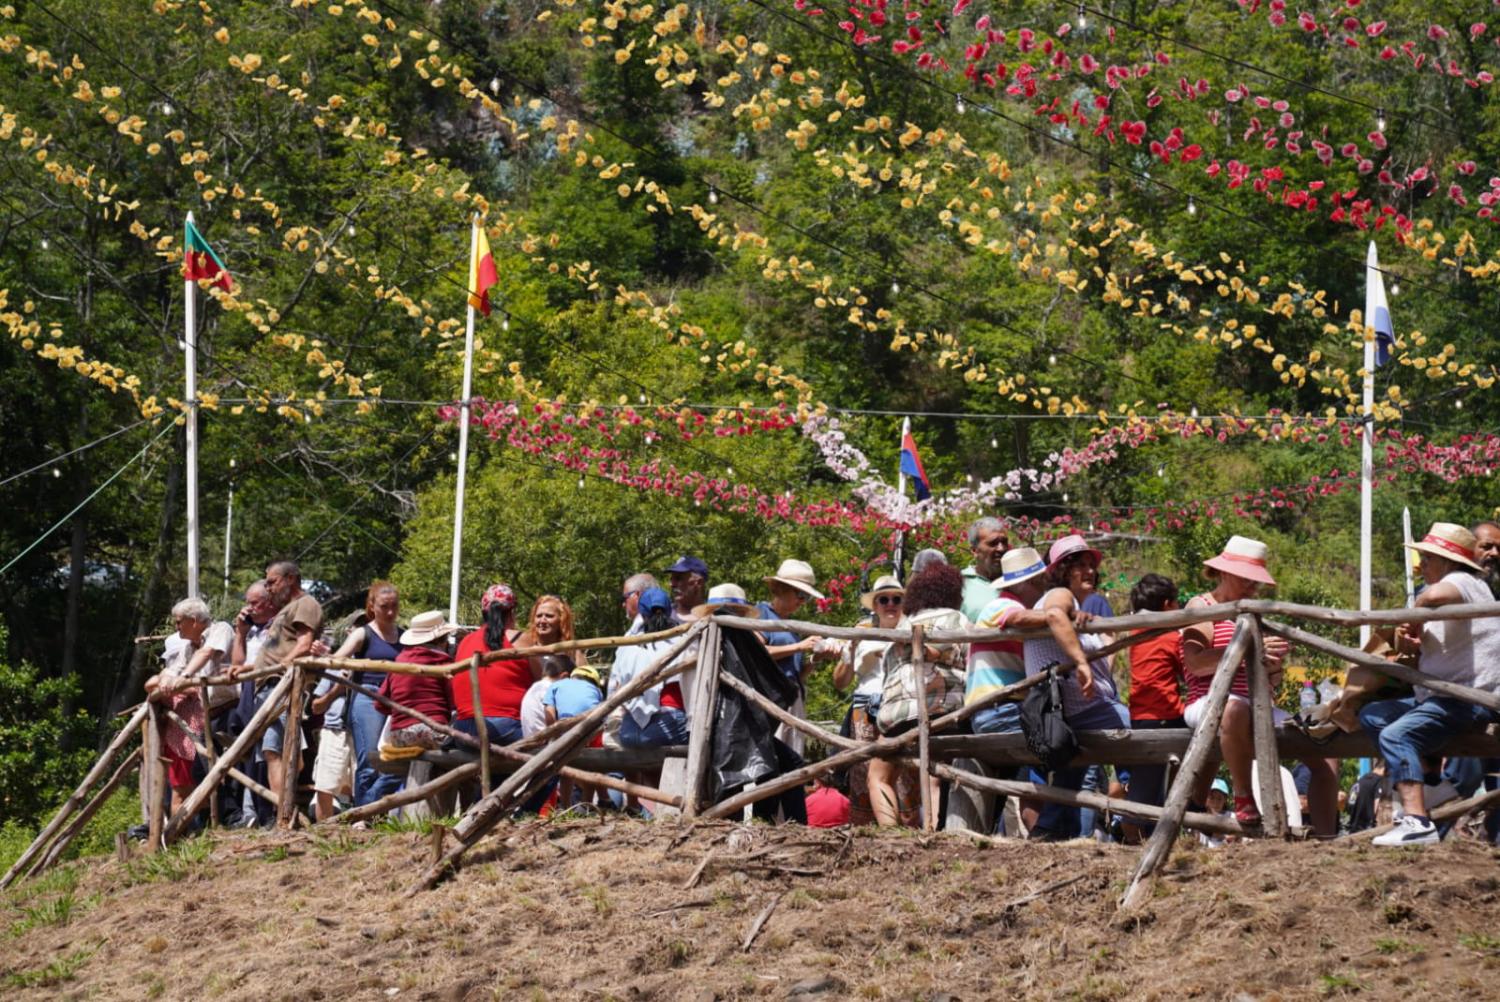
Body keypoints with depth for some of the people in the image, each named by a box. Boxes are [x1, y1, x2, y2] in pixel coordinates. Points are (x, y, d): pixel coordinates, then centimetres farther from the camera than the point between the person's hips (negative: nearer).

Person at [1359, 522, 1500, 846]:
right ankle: (1429, 777, -2)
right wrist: (1409, 639, 2)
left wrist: (1413, 618, -16)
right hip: (1440, 696, 11)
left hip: (1470, 698, -11)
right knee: (1371, 716, 11)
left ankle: (1418, 823, -39)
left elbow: (1435, 595, -38)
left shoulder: (1462, 582, -10)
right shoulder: (1452, 587, 22)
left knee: (1396, 735, -28)